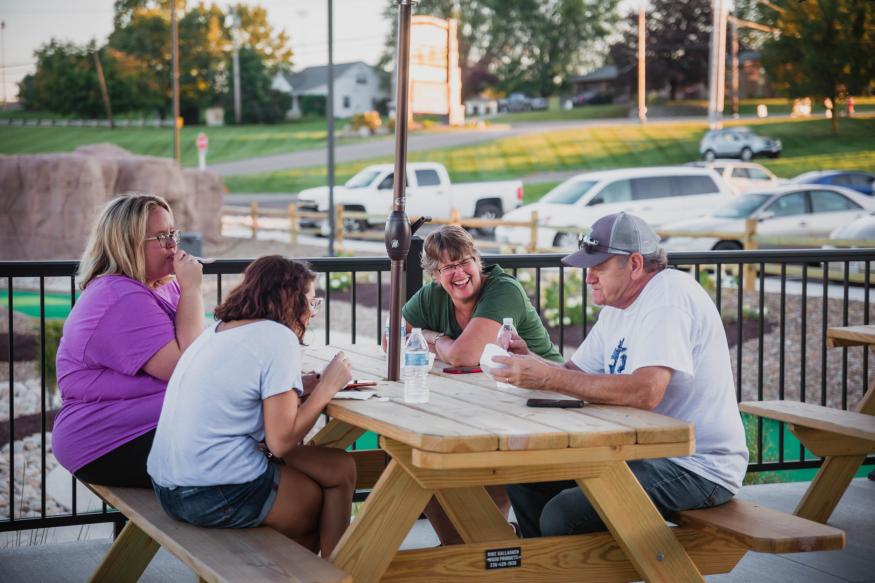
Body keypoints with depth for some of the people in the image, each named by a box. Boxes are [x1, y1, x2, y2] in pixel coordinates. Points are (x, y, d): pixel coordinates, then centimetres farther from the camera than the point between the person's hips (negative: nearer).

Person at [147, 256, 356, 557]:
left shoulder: (218, 329, 13)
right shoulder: (278, 338, -12)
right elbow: (281, 442, -16)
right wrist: (326, 388, -5)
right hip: (216, 497, -9)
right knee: (340, 470, 8)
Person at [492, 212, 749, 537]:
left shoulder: (670, 294, -18)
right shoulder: (616, 308, 13)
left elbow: (645, 392, -31)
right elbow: (576, 375, 15)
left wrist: (548, 377, -29)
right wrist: (531, 361, -7)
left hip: (700, 466, -10)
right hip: (642, 451, 10)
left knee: (562, 515, -23)